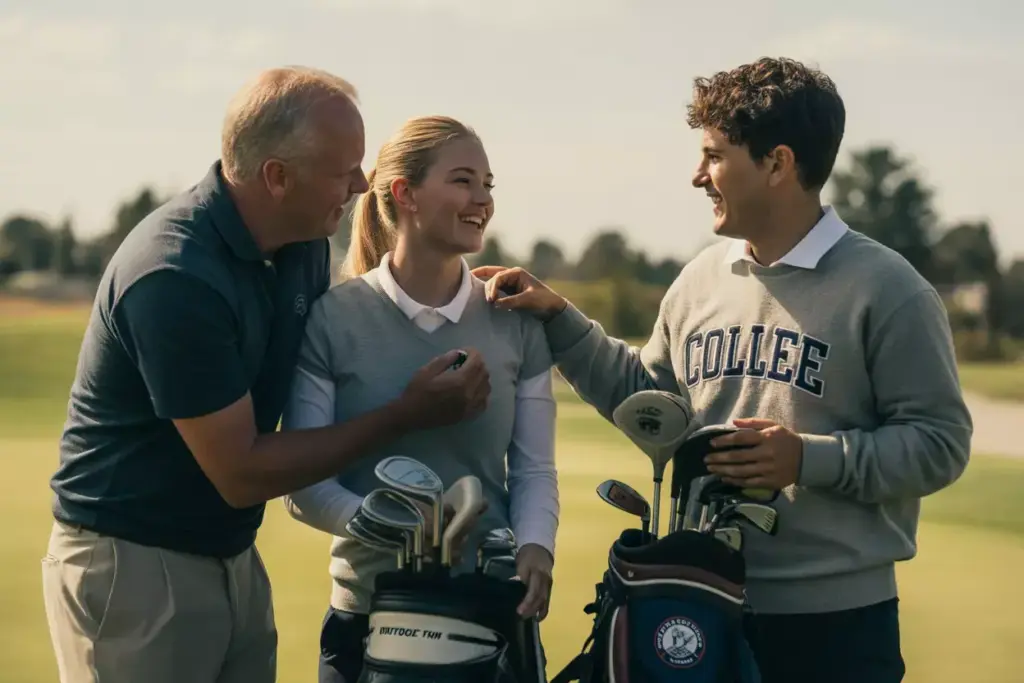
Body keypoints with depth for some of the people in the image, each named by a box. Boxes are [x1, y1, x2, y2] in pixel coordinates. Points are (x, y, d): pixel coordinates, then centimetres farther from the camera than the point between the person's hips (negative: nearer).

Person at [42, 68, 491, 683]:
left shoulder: (304, 246, 0)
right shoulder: (175, 278, -25)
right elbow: (240, 473, -21)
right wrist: (404, 416, -16)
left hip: (235, 558, 8)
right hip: (132, 564, -7)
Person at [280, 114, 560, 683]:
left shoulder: (516, 322, 4)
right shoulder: (333, 319, -6)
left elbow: (534, 469, 3)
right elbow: (304, 485, -7)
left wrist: (536, 545, -16)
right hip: (369, 614, -2)